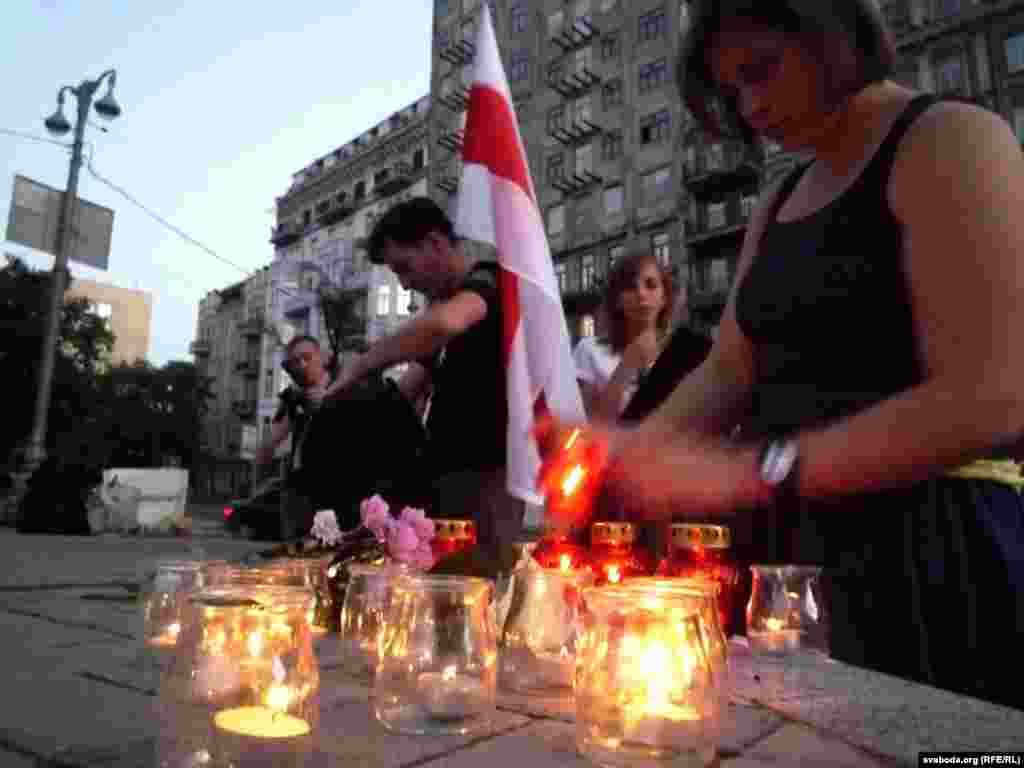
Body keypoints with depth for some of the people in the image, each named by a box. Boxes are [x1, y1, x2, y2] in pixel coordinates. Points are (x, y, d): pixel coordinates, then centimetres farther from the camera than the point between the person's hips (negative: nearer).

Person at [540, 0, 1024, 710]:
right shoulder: (779, 204, 16)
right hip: (797, 538, 7)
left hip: (930, 538, -6)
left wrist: (747, 472, -27)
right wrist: (630, 445, -12)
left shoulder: (951, 140, -8)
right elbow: (732, 370, 6)